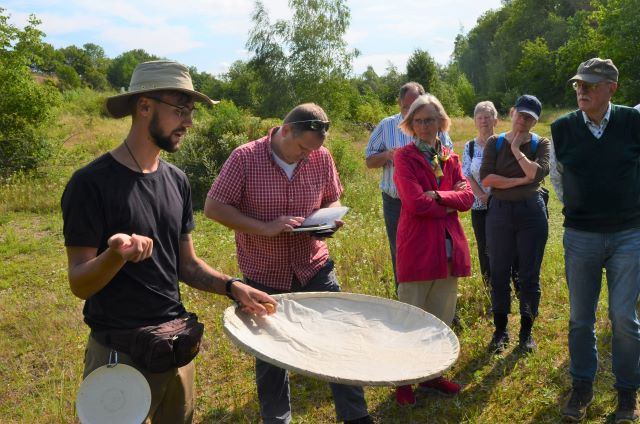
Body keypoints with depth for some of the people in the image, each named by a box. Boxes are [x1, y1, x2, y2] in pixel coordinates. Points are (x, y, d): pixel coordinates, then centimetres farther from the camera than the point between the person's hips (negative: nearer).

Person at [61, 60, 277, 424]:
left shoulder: (177, 181, 4)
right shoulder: (92, 183, -16)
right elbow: (79, 283, -16)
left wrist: (232, 286, -8)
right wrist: (115, 256, -36)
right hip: (121, 353, -6)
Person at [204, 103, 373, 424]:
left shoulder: (322, 158, -4)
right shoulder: (246, 158, -14)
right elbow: (213, 207, -14)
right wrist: (266, 228, -23)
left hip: (314, 267, 3)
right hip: (265, 274, -2)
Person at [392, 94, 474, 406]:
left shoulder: (450, 157, 13)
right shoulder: (404, 157, -5)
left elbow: (467, 196, 0)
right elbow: (416, 203, -18)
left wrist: (437, 197, -14)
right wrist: (451, 202, -7)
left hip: (449, 246, 6)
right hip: (417, 247, -6)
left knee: (441, 319, 15)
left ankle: (431, 375, 31)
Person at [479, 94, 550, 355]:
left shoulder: (540, 144, 2)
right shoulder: (495, 143, 3)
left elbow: (538, 173, -17)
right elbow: (486, 178, -11)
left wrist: (517, 150, -9)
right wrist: (521, 181, -14)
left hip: (531, 212, 0)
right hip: (499, 212, 1)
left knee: (529, 275, 6)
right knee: (499, 274, 7)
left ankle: (526, 331, 22)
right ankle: (500, 331, 22)